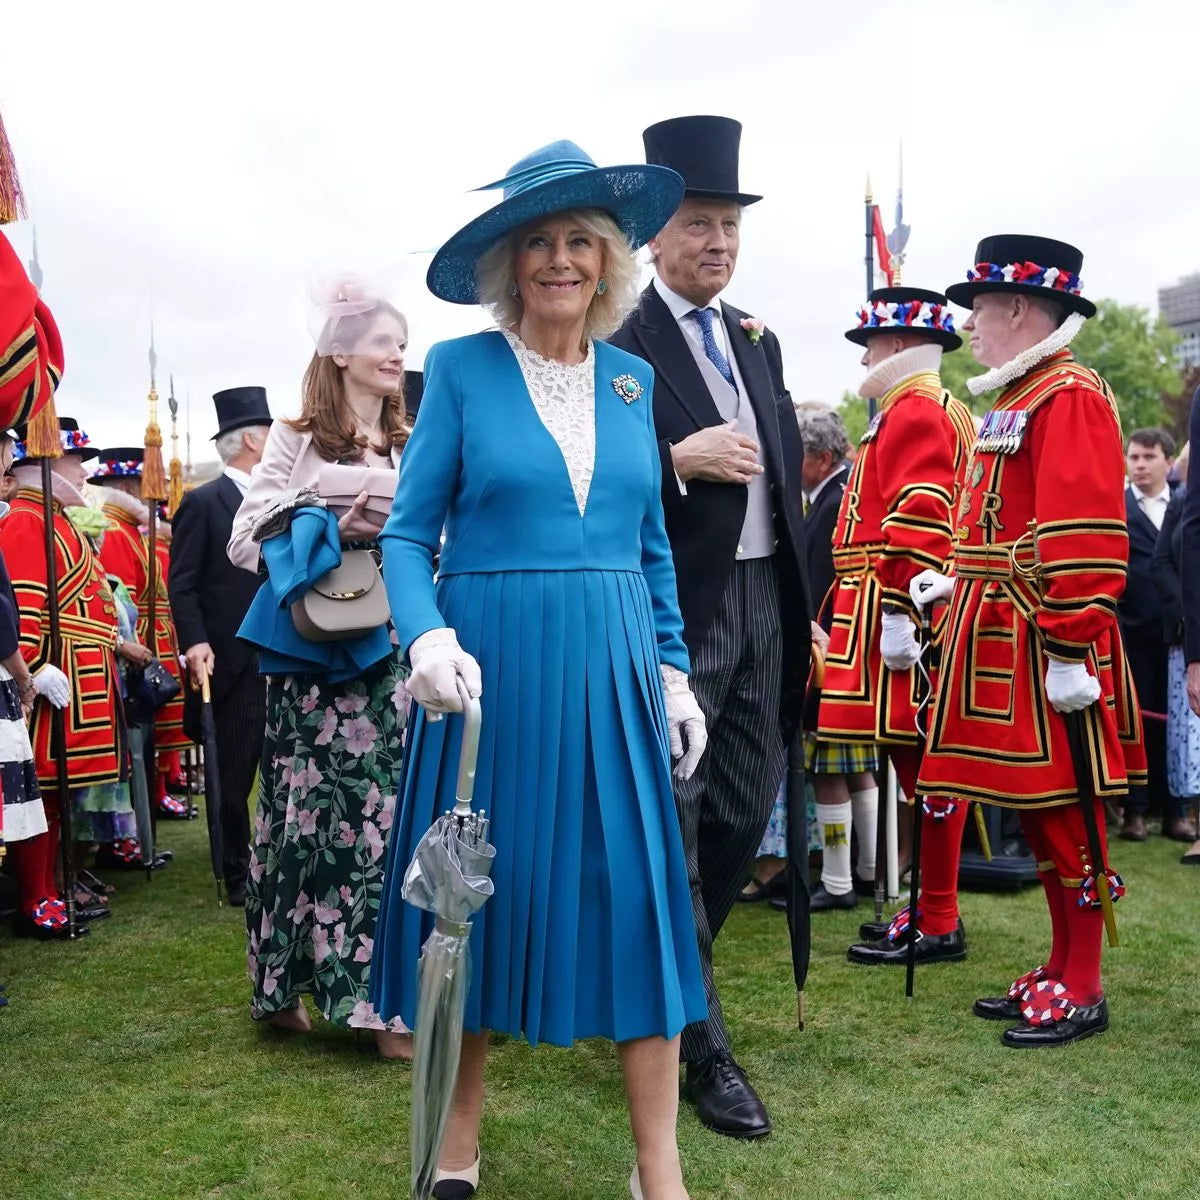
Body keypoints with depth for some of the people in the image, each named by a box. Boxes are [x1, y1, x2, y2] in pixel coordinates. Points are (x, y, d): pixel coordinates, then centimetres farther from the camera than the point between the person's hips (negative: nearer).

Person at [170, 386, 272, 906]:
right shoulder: (203, 502, -5)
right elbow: (182, 584, -10)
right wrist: (195, 642, -21)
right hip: (234, 664, -6)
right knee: (234, 774, 3)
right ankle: (238, 875, 13)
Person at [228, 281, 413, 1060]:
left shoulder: (411, 447, 14)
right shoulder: (296, 440, 3)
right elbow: (248, 541, -3)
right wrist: (334, 532, -16)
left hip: (394, 654, 3)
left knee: (390, 812, 1)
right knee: (310, 812, -1)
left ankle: (384, 992, 11)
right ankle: (286, 981, 13)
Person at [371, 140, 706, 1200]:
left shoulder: (631, 380, 11)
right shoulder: (462, 368, 0)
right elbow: (408, 534, -2)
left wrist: (675, 672, 9)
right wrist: (428, 637, -20)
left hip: (613, 672, 3)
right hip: (492, 665, -3)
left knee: (641, 895, 1)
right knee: (480, 890, 6)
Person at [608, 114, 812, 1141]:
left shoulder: (759, 342, 15)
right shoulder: (615, 341, -7)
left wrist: (805, 607, 15)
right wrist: (680, 460, -23)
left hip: (763, 603, 8)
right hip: (673, 610, -7)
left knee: (744, 812, 13)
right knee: (670, 821, 0)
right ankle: (701, 1041, 11)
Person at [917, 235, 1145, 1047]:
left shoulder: (1071, 397, -14)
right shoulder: (1018, 399, 17)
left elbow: (1084, 538, -21)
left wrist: (1070, 651, -24)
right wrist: (954, 580, 12)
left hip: (1046, 650, -10)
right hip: (1003, 639, 10)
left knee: (1067, 812, 0)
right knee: (1037, 809, 15)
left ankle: (1083, 992, 11)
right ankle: (1060, 971, 26)